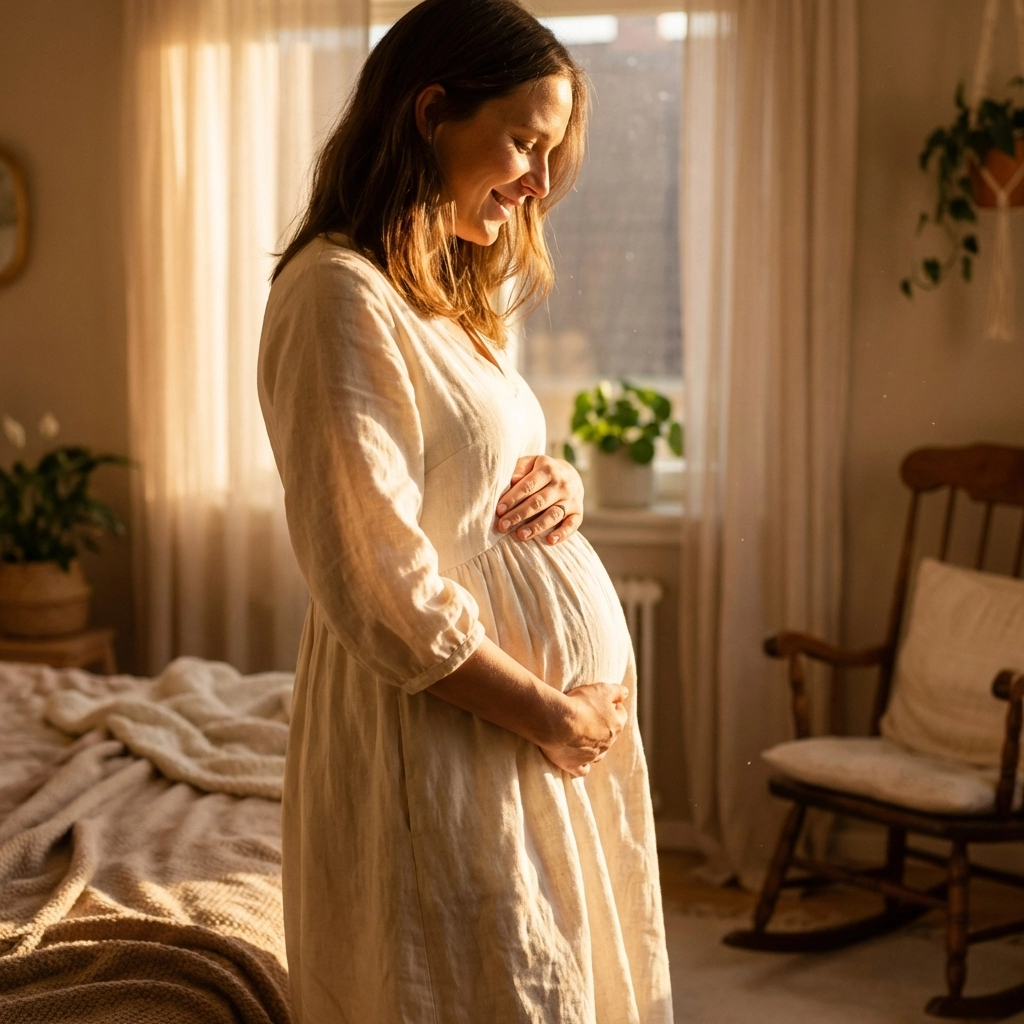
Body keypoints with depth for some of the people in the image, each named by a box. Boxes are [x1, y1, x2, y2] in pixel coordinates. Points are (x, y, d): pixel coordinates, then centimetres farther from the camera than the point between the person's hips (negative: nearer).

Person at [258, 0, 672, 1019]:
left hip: (560, 715, 9)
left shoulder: (446, 297, 13)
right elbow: (378, 589, -22)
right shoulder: (339, 294, -17)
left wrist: (556, 485, 0)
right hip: (448, 742, -9)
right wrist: (547, 714, -15)